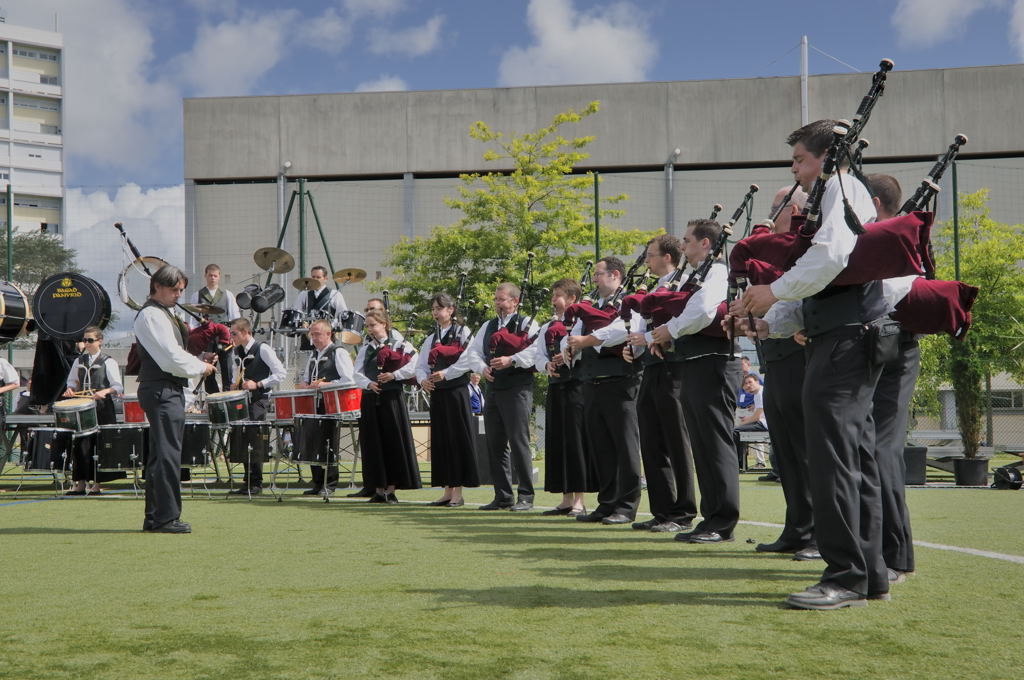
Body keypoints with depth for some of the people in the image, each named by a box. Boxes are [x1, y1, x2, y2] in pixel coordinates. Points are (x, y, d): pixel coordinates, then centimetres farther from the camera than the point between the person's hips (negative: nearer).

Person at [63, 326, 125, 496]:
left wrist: (104, 391, -24)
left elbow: (118, 387, -6)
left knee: (100, 443, -2)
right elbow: (72, 381, 24)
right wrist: (70, 389, 2)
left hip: (102, 408, -4)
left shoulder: (108, 362, -2)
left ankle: (97, 483, 6)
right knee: (82, 444, 1)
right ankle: (80, 483, 7)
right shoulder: (79, 361, 14)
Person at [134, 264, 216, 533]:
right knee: (168, 453, -9)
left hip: (168, 391, 11)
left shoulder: (162, 314, 21)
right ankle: (166, 518, -7)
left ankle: (154, 518, 18)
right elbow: (172, 358, -19)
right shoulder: (151, 315, -12)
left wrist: (198, 363, 6)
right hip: (163, 392, -11)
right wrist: (202, 367, -6)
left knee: (160, 454, 12)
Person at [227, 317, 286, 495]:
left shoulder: (263, 349, -8)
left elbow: (281, 373, -11)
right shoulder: (235, 352, 14)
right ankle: (248, 482, 14)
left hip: (259, 400, -7)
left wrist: (258, 384, -17)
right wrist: (235, 384, 9)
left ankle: (256, 484, -5)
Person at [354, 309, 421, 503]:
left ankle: (391, 490, 5)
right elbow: (357, 373, 7)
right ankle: (379, 490, 10)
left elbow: (414, 365, -10)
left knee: (394, 442, -3)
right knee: (373, 443, 3)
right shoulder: (365, 349, 15)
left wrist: (394, 375, -16)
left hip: (392, 398, -4)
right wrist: (368, 383, -11)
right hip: (370, 398, 4)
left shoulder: (400, 345, 2)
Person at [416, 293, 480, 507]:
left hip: (457, 390, -6)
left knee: (457, 439, -5)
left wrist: (445, 373, -19)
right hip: (437, 392, 6)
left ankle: (458, 491, -1)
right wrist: (423, 380, -7)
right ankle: (447, 491, 11)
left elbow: (467, 361, -13)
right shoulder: (431, 339, 17)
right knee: (441, 439, 6)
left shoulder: (463, 332, 0)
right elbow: (421, 365, 12)